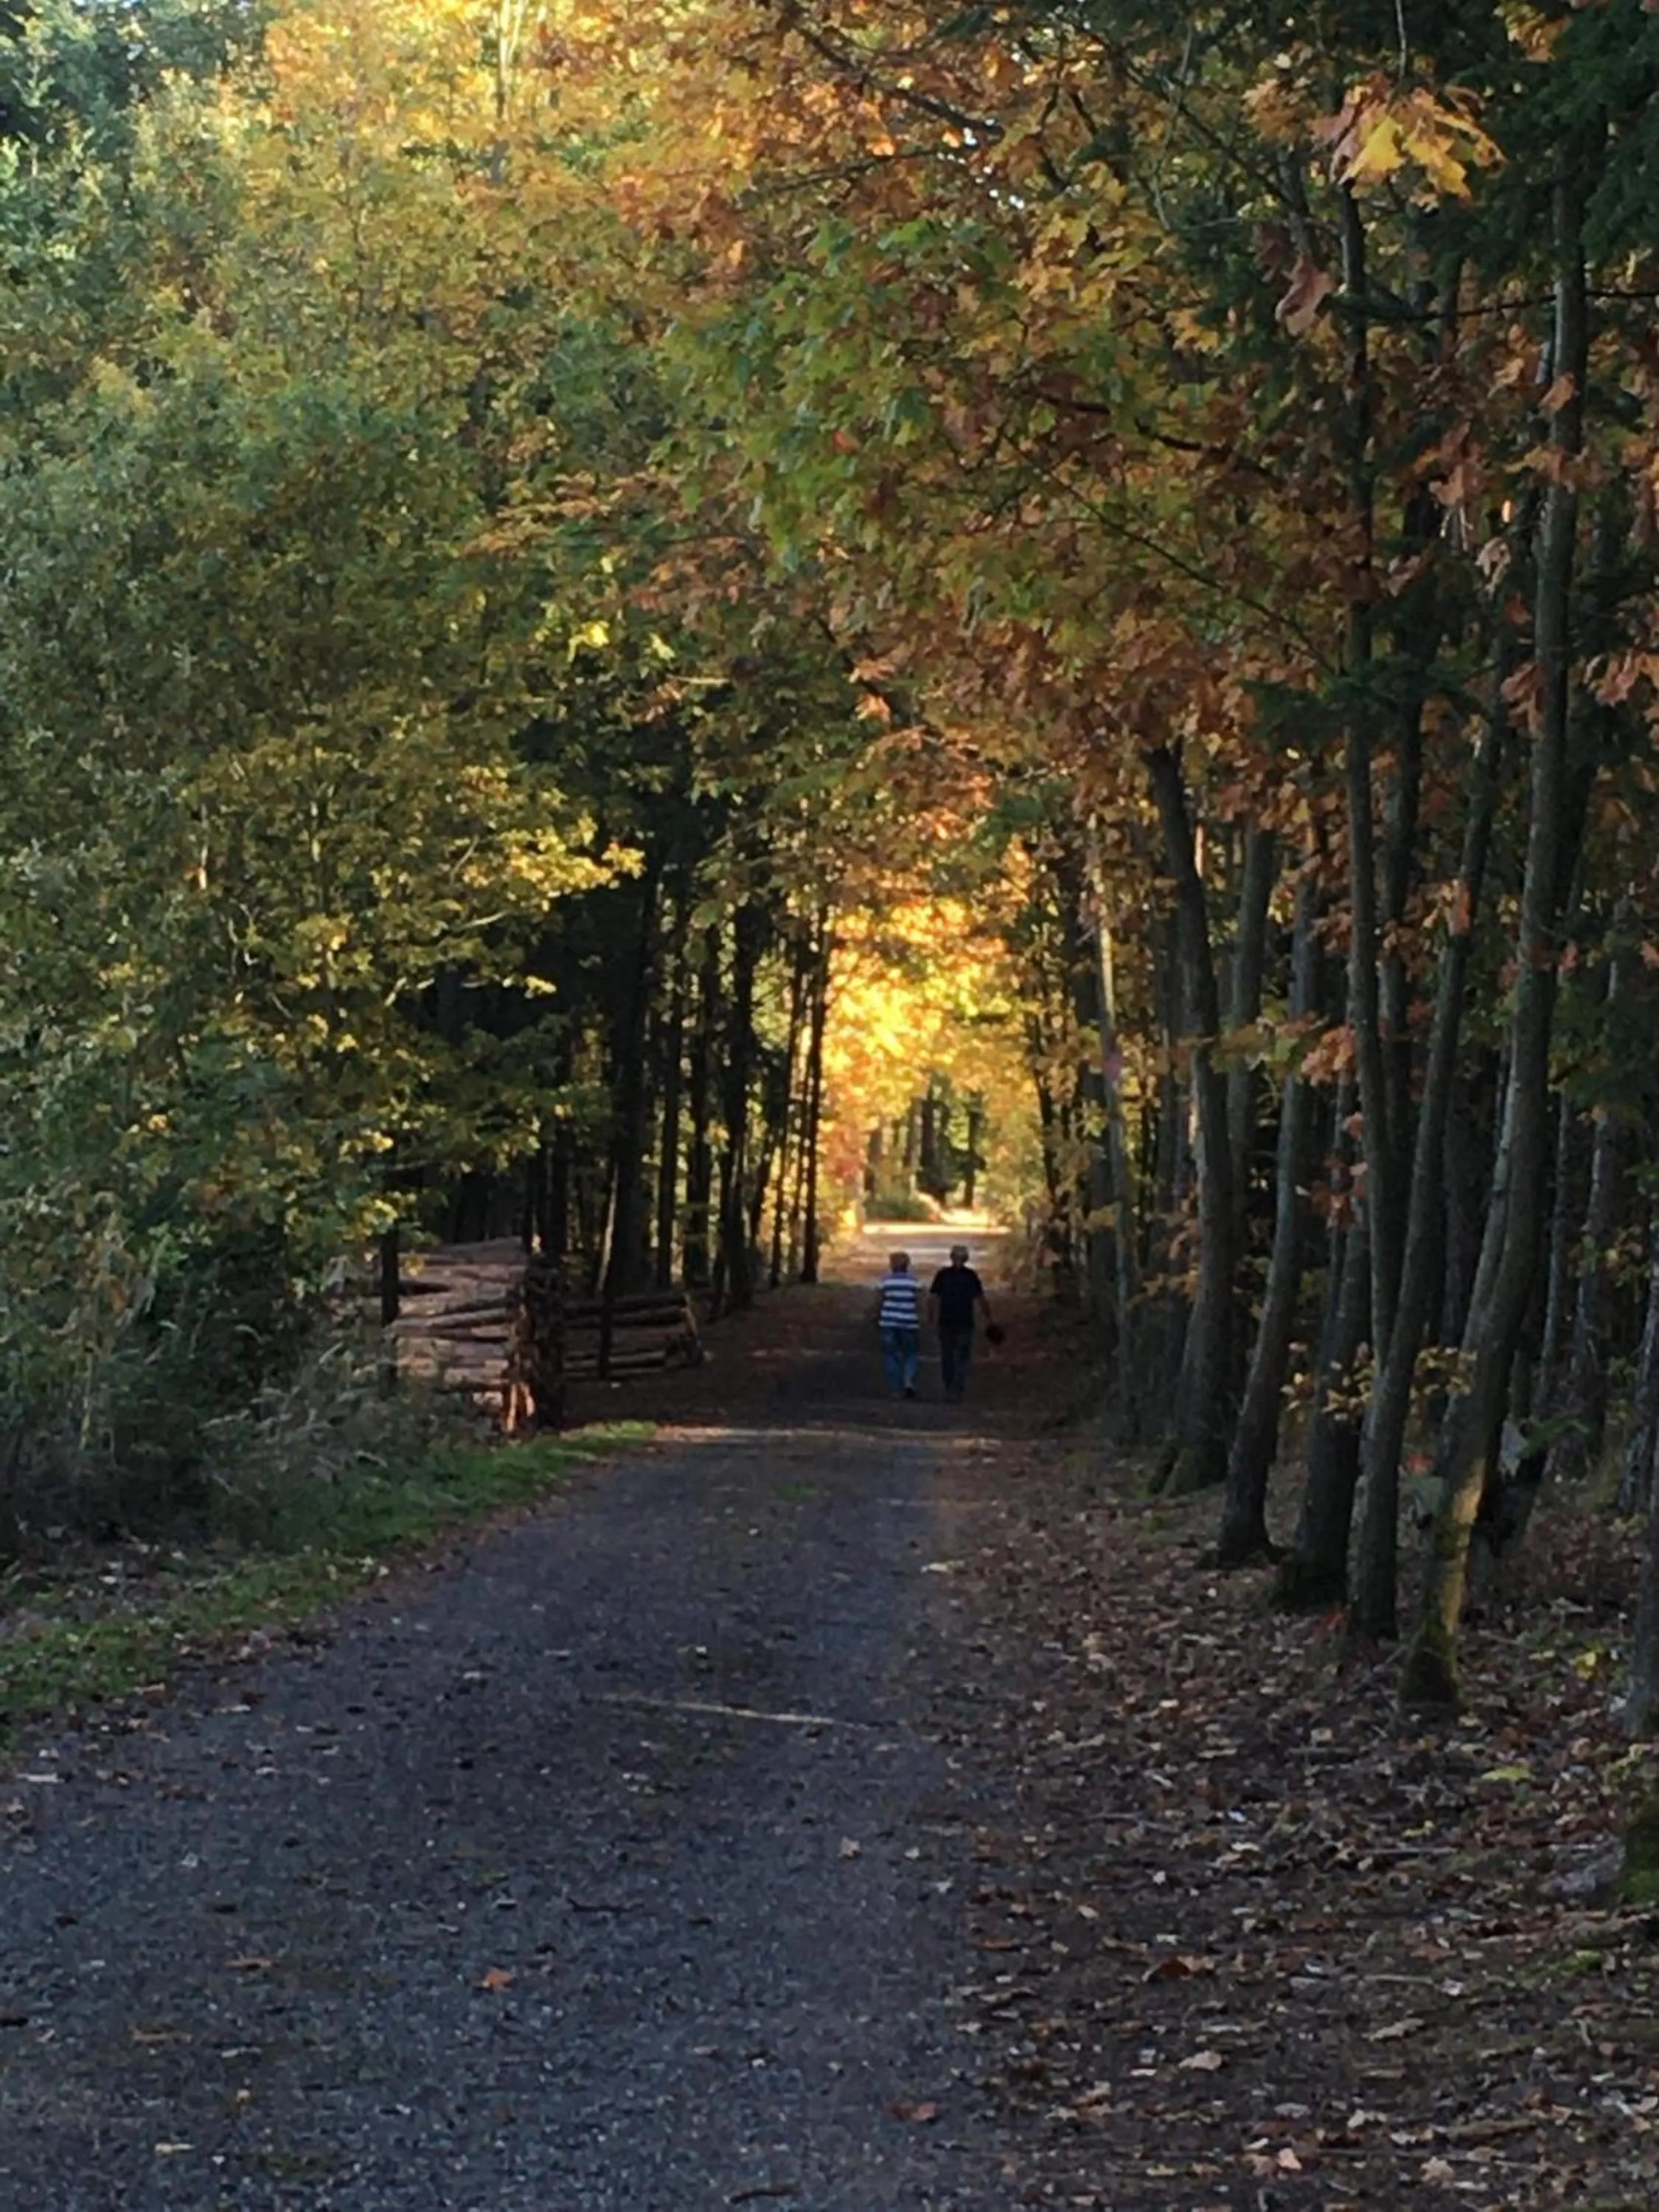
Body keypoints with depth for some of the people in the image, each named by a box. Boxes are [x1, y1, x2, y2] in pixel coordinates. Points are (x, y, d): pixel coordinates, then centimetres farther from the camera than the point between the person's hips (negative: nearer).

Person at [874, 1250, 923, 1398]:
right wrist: (920, 1324, 0)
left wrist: (878, 1316, 17)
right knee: (912, 1355, 13)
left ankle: (896, 1390, 4)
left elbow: (878, 1302, 1)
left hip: (889, 1323, 0)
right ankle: (909, 1381, -10)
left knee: (892, 1357, 7)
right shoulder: (913, 1282, -2)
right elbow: (918, 1304, -5)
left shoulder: (886, 1281, 0)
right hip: (909, 1324, 0)